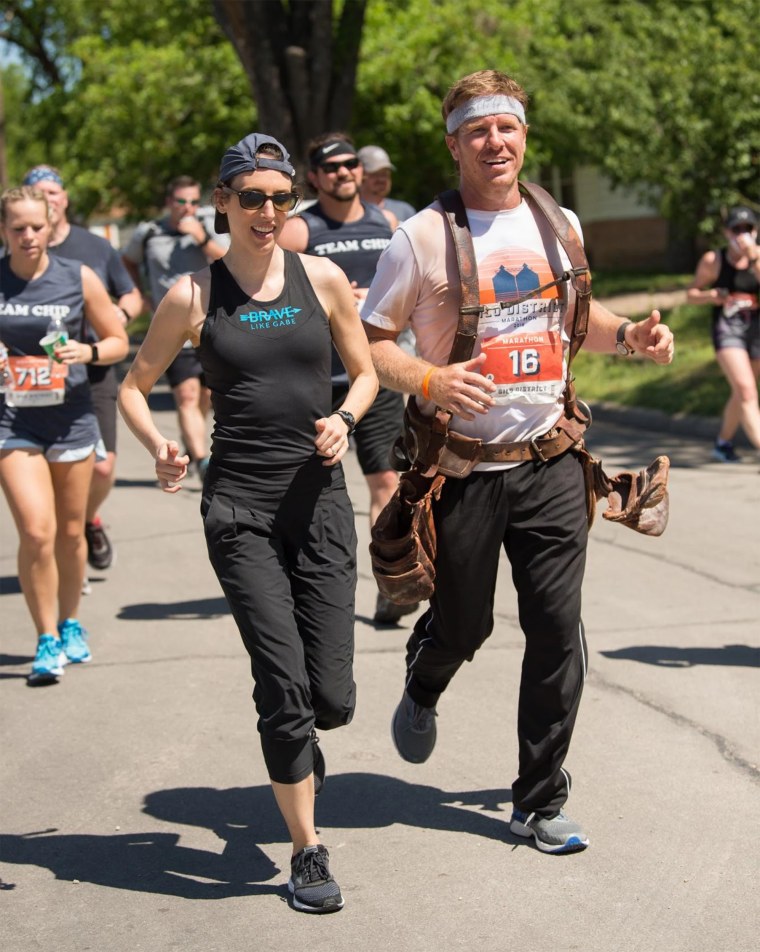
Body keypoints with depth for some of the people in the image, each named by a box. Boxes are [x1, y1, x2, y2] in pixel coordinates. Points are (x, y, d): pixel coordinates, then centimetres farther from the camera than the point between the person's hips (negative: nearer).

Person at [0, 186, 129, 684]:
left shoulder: (79, 278, -2)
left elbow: (119, 342, 6)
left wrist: (88, 352, -14)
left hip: (71, 418, 2)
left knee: (70, 533, 12)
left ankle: (71, 624, 35)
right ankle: (47, 640, 0)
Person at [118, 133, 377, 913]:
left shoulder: (322, 279, 4)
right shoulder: (193, 295, 0)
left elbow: (365, 372, 15)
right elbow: (134, 386, 9)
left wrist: (343, 420, -7)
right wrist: (158, 447, -10)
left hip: (319, 499, 2)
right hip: (239, 507, -2)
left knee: (332, 698, 0)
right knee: (285, 683, -9)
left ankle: (294, 740, 38)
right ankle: (307, 852, 8)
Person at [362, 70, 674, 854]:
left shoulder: (558, 224, 7)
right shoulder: (422, 236, -8)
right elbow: (370, 341, -5)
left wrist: (628, 336, 3)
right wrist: (429, 381, -23)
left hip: (551, 465, 3)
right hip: (463, 470, -3)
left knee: (557, 632, 0)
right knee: (462, 625, 10)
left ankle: (540, 802, 14)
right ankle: (422, 688, 49)